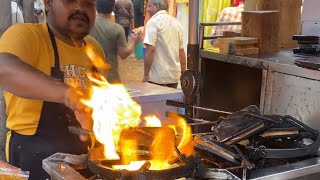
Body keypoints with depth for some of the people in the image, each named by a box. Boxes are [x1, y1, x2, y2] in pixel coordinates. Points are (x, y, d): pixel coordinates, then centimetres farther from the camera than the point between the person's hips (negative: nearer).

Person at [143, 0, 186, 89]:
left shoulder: (153, 22, -9)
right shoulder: (176, 22, 12)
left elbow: (150, 50, -17)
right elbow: (181, 50, 14)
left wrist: (146, 75, -12)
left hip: (158, 76, -6)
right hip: (174, 75, 6)